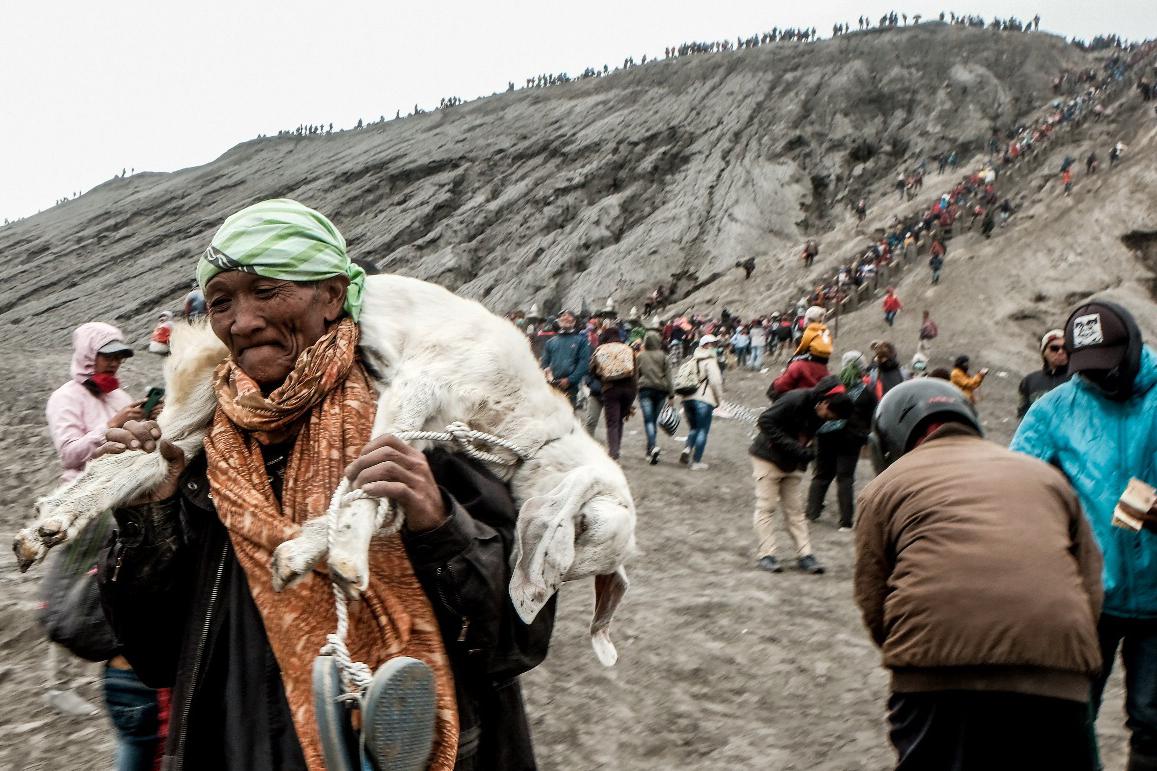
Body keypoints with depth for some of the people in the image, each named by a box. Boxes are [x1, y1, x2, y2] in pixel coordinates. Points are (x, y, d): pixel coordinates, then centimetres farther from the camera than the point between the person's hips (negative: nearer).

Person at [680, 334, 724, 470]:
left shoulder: (692, 359, 16)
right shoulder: (710, 361, -6)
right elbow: (716, 381, -13)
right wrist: (719, 398, -1)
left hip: (687, 398, 7)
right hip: (704, 399, -7)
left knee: (693, 428, 22)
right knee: (703, 431, 1)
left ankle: (687, 448, -3)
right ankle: (696, 461, 1)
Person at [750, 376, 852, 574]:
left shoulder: (819, 413, -3)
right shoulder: (796, 400, -25)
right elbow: (765, 421, -26)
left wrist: (807, 453, -8)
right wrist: (792, 446, -29)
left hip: (792, 464, 7)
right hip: (768, 458, -7)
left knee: (795, 509, 6)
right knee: (766, 506, -5)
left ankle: (804, 554, 7)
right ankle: (766, 554, -4)